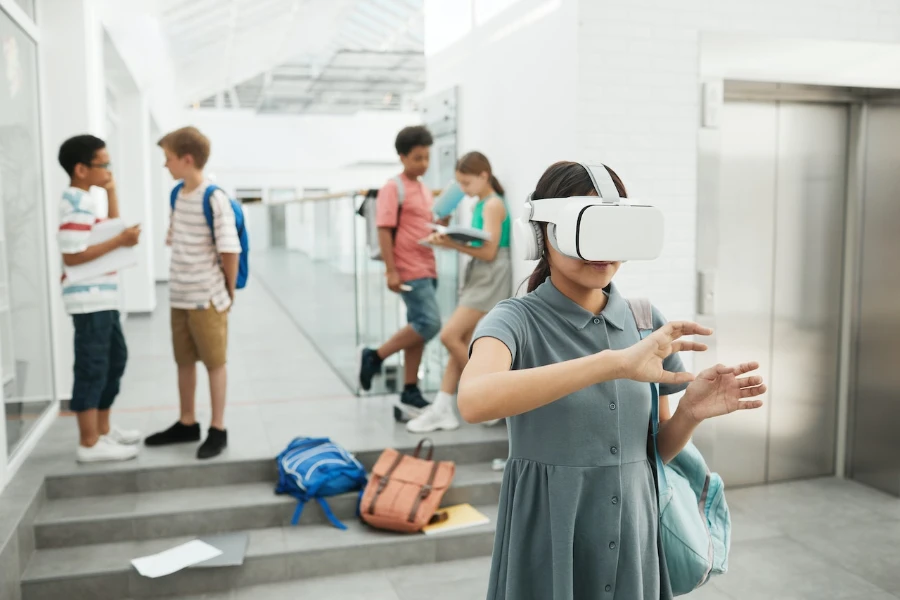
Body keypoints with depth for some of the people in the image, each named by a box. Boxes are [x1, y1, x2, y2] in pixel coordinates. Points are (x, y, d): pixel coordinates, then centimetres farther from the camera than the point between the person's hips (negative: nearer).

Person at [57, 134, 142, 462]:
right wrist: (120, 241, -21)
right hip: (89, 301, -10)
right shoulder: (76, 205, -18)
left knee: (115, 359, 18)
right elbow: (72, 256, -23)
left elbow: (110, 230, 20)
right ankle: (89, 444, 5)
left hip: (102, 298, 10)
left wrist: (111, 192, 13)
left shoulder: (84, 199, 14)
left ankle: (102, 429, 29)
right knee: (92, 368, -4)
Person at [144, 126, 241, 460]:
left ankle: (218, 430, 16)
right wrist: (180, 282, 10)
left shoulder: (214, 198, -16)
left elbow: (230, 250, -14)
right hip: (179, 296, 8)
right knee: (184, 361, 16)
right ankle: (187, 424, 31)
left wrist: (228, 292, -5)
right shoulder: (177, 194, 7)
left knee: (215, 363, 4)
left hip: (207, 298, -7)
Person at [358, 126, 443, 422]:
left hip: (427, 269, 8)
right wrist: (391, 271, -19)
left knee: (418, 328, 8)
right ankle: (374, 357, 0)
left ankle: (410, 396, 14)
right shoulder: (393, 188, -8)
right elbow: (384, 231, -14)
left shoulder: (424, 190, 16)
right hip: (409, 272, -8)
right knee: (429, 323, -16)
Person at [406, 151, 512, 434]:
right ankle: (442, 410, 6)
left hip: (490, 277, -9)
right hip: (477, 276, 9)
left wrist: (452, 244, -24)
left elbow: (488, 251, -17)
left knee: (450, 335, -14)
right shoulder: (479, 205, 17)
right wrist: (447, 241, -4)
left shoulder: (493, 205, -10)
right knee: (460, 342, 5)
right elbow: (476, 245, 11)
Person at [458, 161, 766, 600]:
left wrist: (690, 412, -12)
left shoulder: (647, 321, 2)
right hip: (547, 545, -4)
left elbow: (656, 450, 9)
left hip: (634, 541, 4)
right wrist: (614, 362, -40)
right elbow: (475, 400, -35)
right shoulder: (517, 320, -13)